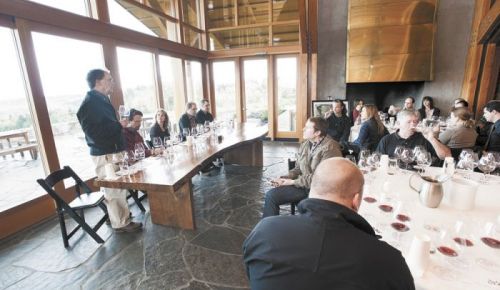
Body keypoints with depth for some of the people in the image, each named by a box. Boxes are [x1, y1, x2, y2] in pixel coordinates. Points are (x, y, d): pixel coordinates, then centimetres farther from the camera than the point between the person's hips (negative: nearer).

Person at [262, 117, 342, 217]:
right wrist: (284, 178, -4)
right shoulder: (305, 144, 8)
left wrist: (293, 182, -15)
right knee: (271, 195, -7)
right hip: (302, 185, 7)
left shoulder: (330, 148, -15)